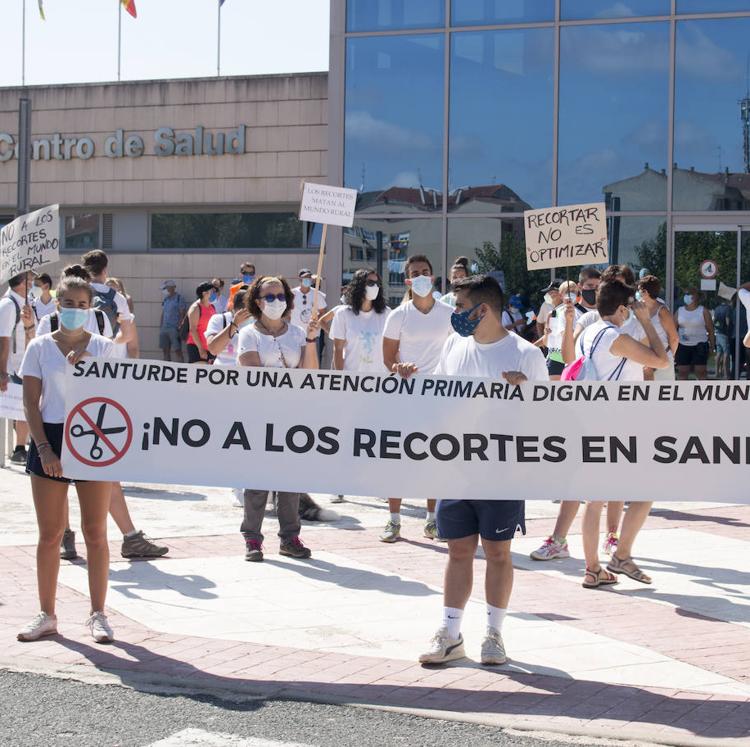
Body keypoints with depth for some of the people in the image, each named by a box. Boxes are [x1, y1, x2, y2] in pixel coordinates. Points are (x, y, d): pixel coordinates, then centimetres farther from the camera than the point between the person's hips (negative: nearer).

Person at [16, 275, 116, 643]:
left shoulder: (103, 347, 4)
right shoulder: (40, 347, 3)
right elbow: (31, 402, 0)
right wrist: (44, 448, -10)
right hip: (50, 438, 0)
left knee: (96, 533, 2)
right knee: (49, 534, 5)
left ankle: (98, 614, 10)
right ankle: (46, 615, 15)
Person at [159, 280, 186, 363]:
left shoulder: (179, 299, -4)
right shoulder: (165, 300, 16)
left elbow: (182, 314, -8)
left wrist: (179, 327, -15)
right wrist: (160, 327, 13)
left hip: (174, 329, -7)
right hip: (164, 328, 7)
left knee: (177, 350, -8)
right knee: (165, 350, 8)